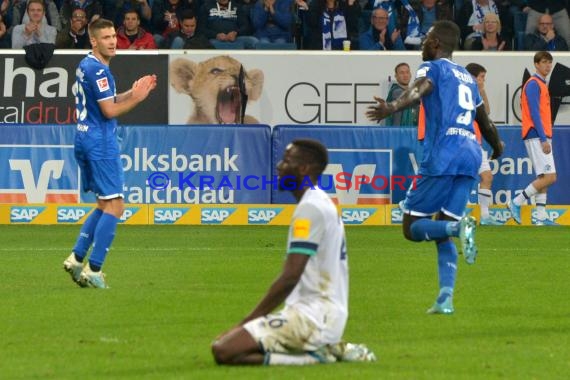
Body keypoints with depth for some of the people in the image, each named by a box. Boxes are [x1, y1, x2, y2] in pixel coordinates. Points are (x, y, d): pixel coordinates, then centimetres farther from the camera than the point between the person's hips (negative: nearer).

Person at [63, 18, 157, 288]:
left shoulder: (86, 66, 16)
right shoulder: (98, 69, -16)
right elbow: (109, 111, -17)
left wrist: (133, 92, 13)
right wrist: (137, 98, -7)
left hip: (84, 140, 10)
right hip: (101, 142, -10)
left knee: (104, 205, 17)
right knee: (114, 206, -7)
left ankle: (76, 258, 9)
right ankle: (93, 269, -11)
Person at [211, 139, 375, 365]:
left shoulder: (310, 207, -14)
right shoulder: (323, 203, 18)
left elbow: (290, 277, -19)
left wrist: (247, 322, -12)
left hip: (313, 317, -10)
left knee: (223, 350, -20)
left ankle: (313, 356, -12)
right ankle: (330, 350, 9)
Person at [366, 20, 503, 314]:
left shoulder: (433, 67, 4)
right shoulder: (467, 78, 26)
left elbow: (419, 90, -20)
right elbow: (485, 124, 38)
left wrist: (392, 108, -40)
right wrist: (497, 147, 58)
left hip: (442, 156, -7)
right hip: (471, 153, 7)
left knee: (412, 227, -1)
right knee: (442, 233, 10)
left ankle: (459, 226, -29)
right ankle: (445, 299, -4)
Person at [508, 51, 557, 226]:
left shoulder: (541, 84, 19)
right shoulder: (533, 84, -10)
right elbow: (534, 113, -17)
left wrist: (546, 138, 15)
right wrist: (543, 139, -21)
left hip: (542, 137, 10)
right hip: (537, 137, -10)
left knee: (543, 178, 6)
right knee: (549, 177, -13)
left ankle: (541, 217, 5)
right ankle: (517, 203, -8)